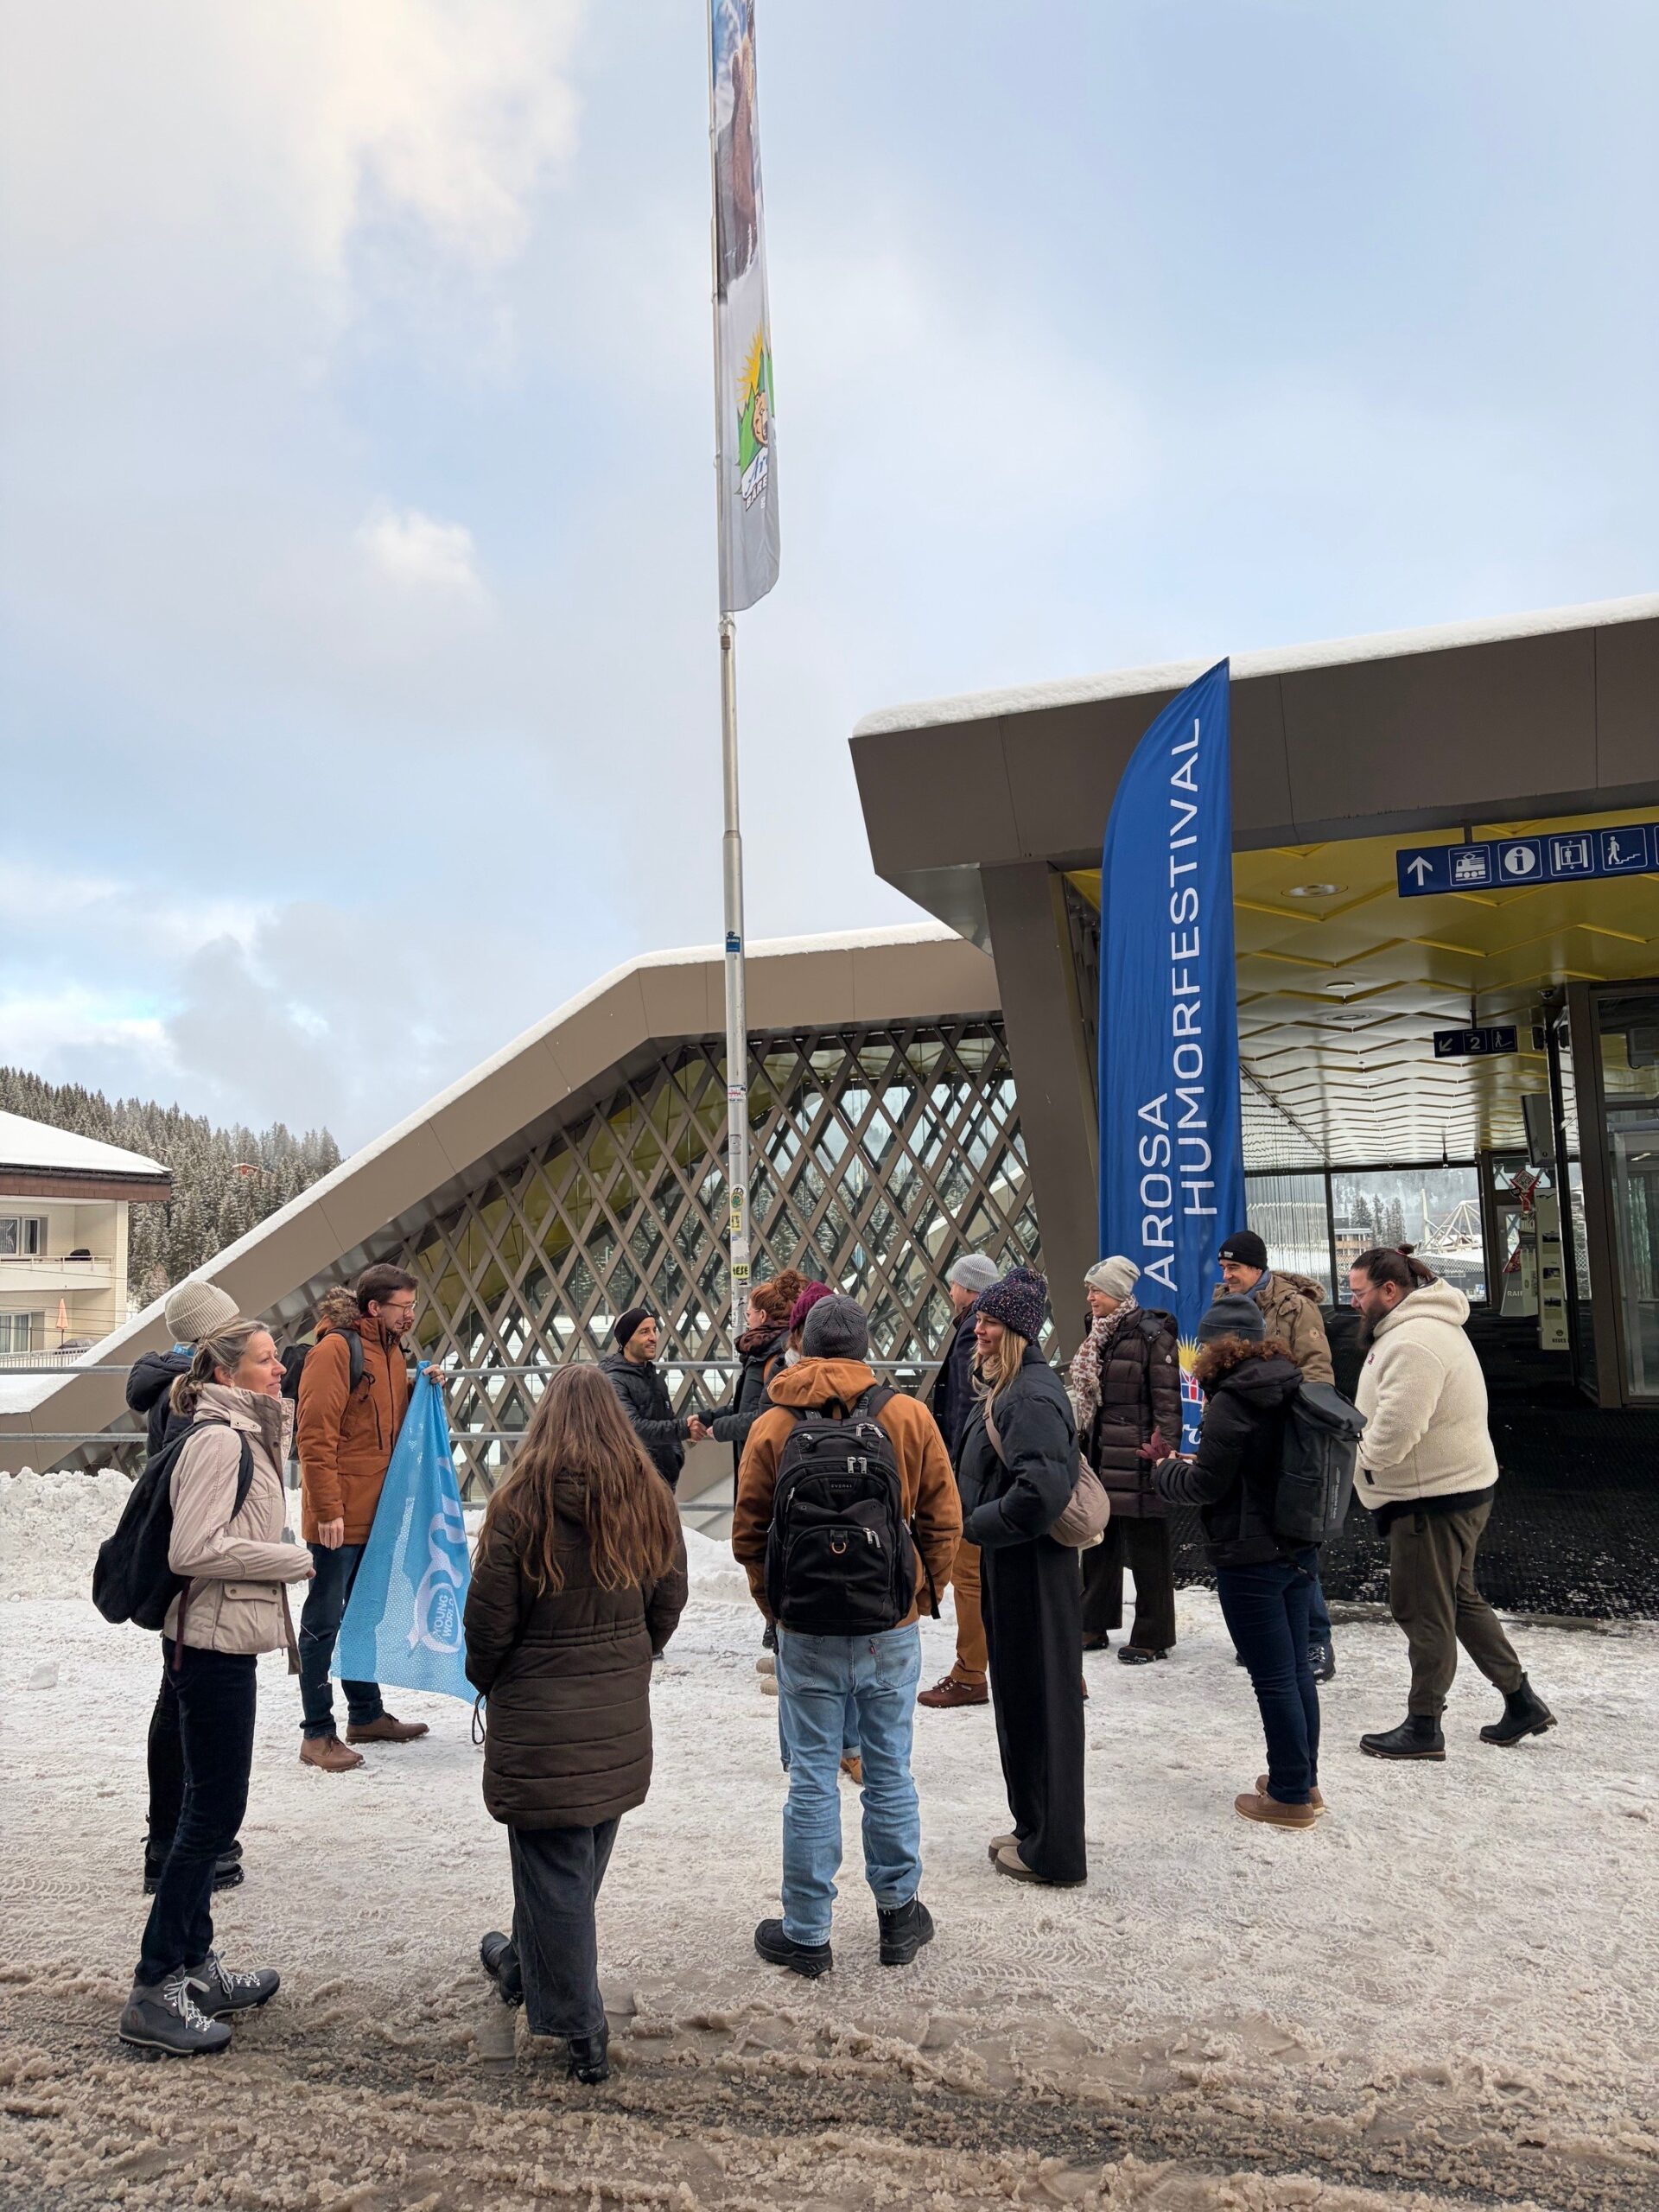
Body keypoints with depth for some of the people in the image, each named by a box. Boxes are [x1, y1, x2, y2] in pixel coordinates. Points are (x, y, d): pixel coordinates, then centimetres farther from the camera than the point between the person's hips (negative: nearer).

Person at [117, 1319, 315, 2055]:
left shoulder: (244, 1434, 13)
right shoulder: (219, 1440, -18)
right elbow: (194, 1549, -26)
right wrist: (294, 1560, -18)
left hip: (218, 1643, 10)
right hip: (213, 1643, -10)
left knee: (208, 1808, 17)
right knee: (214, 1811, -3)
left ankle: (194, 1968, 28)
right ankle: (154, 1993, 6)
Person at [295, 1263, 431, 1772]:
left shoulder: (392, 1352, 12)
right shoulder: (335, 1350, -16)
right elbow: (315, 1435, -20)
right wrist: (327, 1510, -22)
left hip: (377, 1514, 9)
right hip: (338, 1517, -9)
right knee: (325, 1622, 1)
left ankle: (366, 1715, 31)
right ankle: (317, 1734, 9)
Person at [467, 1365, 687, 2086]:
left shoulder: (521, 1506, -17)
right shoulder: (650, 1502, -4)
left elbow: (489, 1624, -12)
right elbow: (668, 1605, 3)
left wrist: (488, 1684, 8)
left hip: (539, 1721, -5)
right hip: (621, 1723, 5)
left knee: (553, 1870, 9)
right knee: (584, 1862, 23)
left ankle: (581, 2033, 17)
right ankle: (525, 1964, 45)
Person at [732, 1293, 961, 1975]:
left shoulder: (771, 1428, -6)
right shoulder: (909, 1417, -5)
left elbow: (748, 1536, -1)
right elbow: (943, 1521, -1)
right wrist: (921, 1595, 11)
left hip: (807, 1633, 0)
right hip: (893, 1627, 1)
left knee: (812, 1781, 8)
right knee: (891, 1773, 14)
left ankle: (806, 1934, 19)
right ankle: (899, 1915, 27)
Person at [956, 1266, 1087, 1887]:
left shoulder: (1032, 1397, -21)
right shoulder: (1005, 1387, 10)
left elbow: (1042, 1491, -30)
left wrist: (973, 1526, -18)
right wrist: (976, 1525, 8)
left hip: (1031, 1575, -10)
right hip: (1009, 1568, 10)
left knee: (1036, 1703, 2)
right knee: (1018, 1699, 19)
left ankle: (1051, 1851, 17)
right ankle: (1034, 1830, 33)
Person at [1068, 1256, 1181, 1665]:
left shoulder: (1151, 1335, -11)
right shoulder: (1097, 1335, 13)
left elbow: (1167, 1400, -14)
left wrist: (1164, 1451, -19)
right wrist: (1079, 1445, 17)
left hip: (1135, 1457, -8)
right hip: (1099, 1456, 8)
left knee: (1146, 1549, 1)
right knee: (1098, 1542, 15)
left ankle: (1152, 1636, 11)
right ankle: (1094, 1625, 26)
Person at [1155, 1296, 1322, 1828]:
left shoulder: (1232, 1400, -19)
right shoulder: (1293, 1389, 5)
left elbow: (1206, 1485, -16)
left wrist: (1167, 1470, 4)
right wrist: (1196, 1465, 17)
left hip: (1250, 1560, -8)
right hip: (1299, 1550, 8)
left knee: (1273, 1679, 2)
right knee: (1297, 1670, 18)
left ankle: (1290, 1796, 12)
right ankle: (1305, 1781, 30)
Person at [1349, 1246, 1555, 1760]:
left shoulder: (1413, 1341, -24)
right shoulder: (1424, 1325, 12)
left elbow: (1396, 1426, -29)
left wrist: (1361, 1459, -11)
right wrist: (1366, 1456, 6)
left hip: (1435, 1496, -11)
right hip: (1454, 1486, 11)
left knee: (1424, 1610, 1)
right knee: (1459, 1598, 21)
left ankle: (1423, 1727, 13)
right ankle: (1522, 1701, 29)